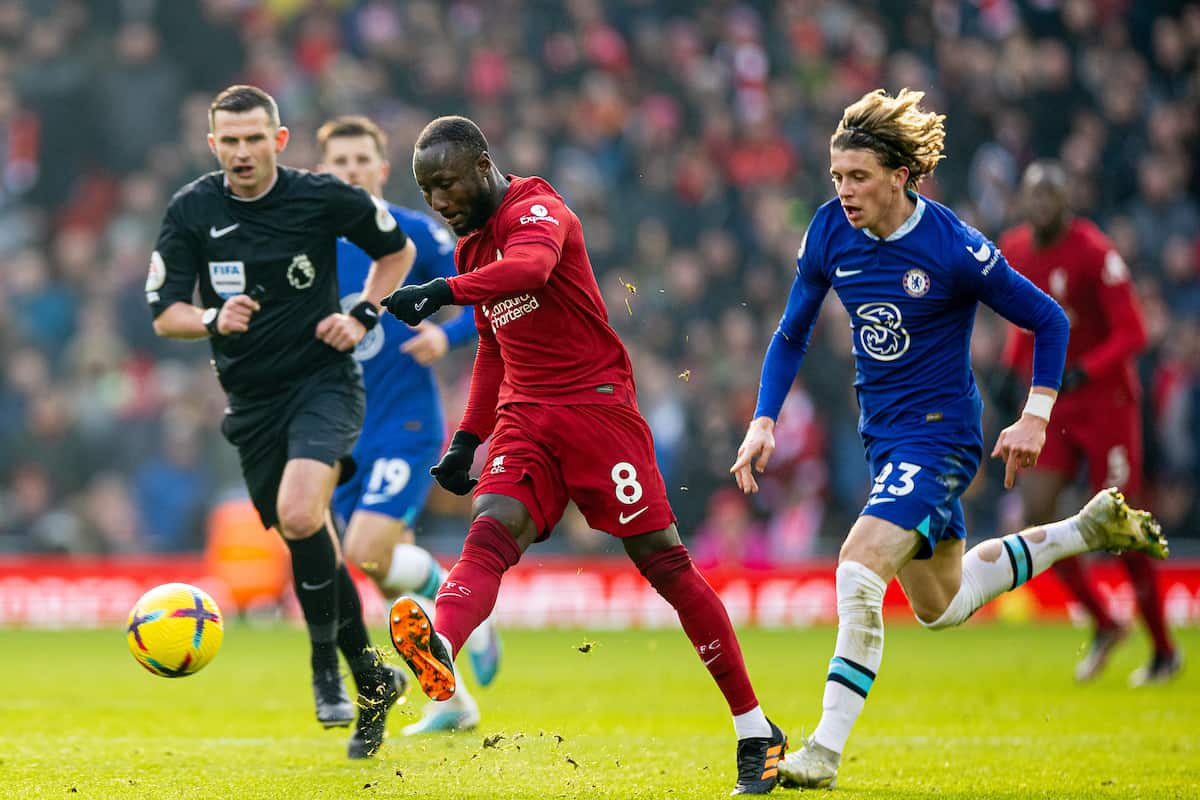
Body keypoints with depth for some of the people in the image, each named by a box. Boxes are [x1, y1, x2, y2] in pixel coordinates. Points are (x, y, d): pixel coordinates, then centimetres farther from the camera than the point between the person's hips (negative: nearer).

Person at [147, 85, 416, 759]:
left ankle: (326, 660, -11)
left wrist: (363, 316, -4)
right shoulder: (191, 211, -2)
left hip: (324, 381, -4)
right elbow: (165, 314, -1)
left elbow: (398, 249, 10)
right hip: (252, 400, 4)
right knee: (306, 542, 8)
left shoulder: (322, 197, -6)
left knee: (299, 516, -28)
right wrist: (213, 320, -21)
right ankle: (372, 682, 24)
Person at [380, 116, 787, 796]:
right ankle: (439, 652, -49)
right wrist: (467, 440, 23)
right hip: (525, 416, 7)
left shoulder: (536, 210, -10)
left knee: (662, 559, -6)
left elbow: (530, 266, -35)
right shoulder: (473, 246, 18)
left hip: (597, 405, -7)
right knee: (491, 533, -21)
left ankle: (757, 733, 2)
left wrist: (442, 292, -47)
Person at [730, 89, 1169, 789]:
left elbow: (1049, 321, -8)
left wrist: (1036, 418, -12)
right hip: (882, 436, 7)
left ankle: (825, 751, -18)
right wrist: (764, 422, -2)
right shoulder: (831, 231, -6)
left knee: (859, 576, -25)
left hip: (940, 435, -7)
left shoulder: (954, 248, -21)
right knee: (941, 607, 20)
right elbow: (793, 334, 8)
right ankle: (1090, 529, 39)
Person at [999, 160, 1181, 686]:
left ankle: (1164, 651, 11)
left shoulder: (1093, 253, -16)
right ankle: (1103, 625, 11)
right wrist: (1013, 368, 10)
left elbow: (1132, 334, -17)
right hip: (1052, 402, 6)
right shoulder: (1016, 252, 4)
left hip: (1106, 401, -6)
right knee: (1036, 515, -7)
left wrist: (1083, 372, -28)